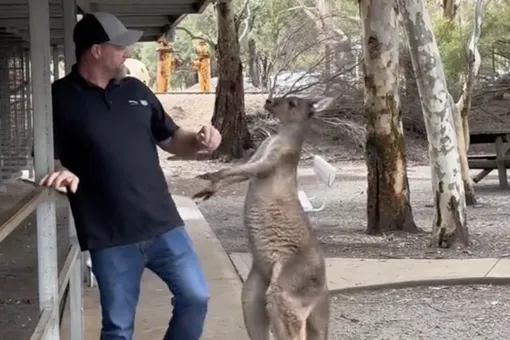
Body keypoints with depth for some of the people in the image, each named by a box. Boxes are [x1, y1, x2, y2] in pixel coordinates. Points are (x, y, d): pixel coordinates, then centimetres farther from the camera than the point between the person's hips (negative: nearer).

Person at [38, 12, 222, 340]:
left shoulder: (136, 90, 10)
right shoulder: (60, 98, -4)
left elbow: (171, 138, 17)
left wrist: (199, 140, -4)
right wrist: (61, 172, -26)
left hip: (164, 225, 4)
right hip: (110, 238, -4)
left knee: (196, 296, 9)